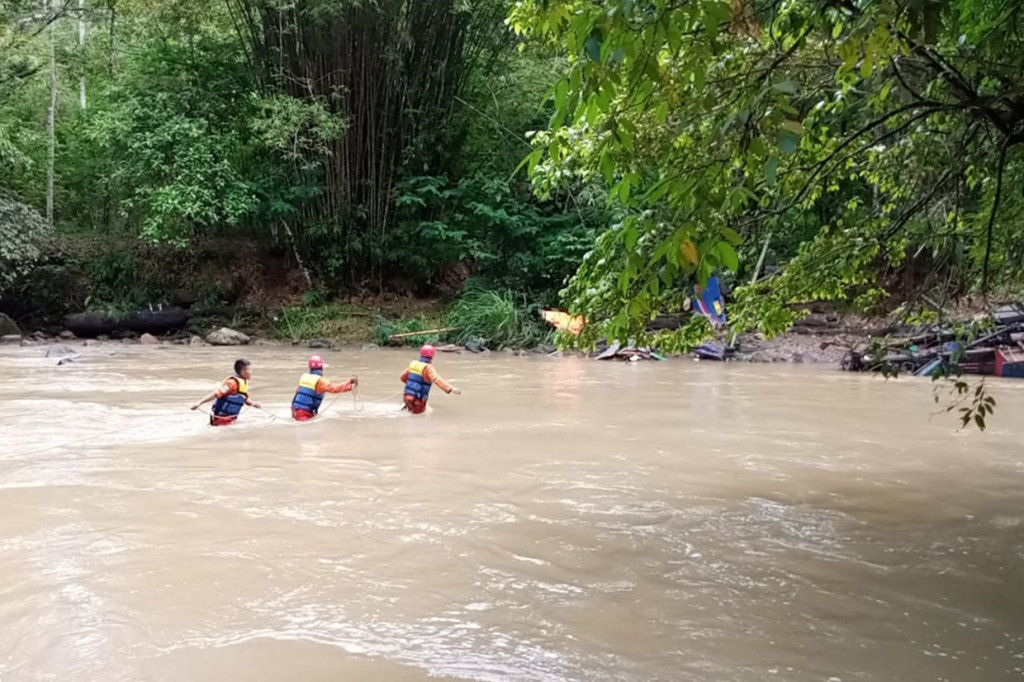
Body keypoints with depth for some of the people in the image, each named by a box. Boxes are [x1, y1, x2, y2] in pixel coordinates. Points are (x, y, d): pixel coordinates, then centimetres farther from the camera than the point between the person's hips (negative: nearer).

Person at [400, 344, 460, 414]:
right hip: (418, 400, -7)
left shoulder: (413, 364, 4)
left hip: (408, 396, 7)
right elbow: (437, 380, -33)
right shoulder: (428, 368, -17)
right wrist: (451, 388, -41)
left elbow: (403, 377, 17)